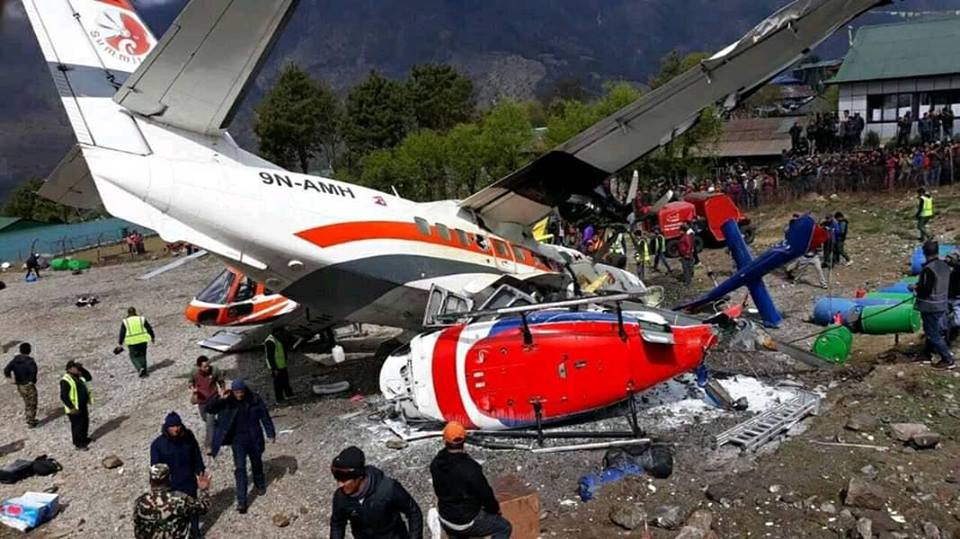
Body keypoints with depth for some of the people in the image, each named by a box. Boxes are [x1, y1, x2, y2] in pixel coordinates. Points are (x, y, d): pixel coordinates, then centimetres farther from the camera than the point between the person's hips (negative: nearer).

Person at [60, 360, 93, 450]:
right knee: (77, 425, 3)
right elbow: (63, 396, -24)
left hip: (83, 405, 9)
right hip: (74, 409, -9)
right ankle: (78, 444, 16)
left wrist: (82, 369, -1)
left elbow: (89, 377, 15)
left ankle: (84, 438, 40)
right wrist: (72, 408, -24)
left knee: (85, 422, 21)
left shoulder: (79, 376, 5)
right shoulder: (65, 381, -21)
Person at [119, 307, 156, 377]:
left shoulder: (125, 322, -3)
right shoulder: (141, 319, 1)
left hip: (132, 342, -2)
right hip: (142, 340, 2)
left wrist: (120, 343, 8)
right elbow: (149, 329, 6)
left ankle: (140, 368, -11)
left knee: (134, 357, 11)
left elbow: (122, 333, -1)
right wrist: (153, 337, 19)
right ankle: (144, 372, 14)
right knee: (142, 356, 16)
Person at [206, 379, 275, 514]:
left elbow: (265, 416, -4)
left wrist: (271, 433, -2)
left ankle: (260, 485, 47)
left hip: (254, 438, 1)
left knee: (257, 463, 20)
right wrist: (220, 398, -31)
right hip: (237, 440, -1)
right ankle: (241, 501, -2)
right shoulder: (227, 402, -11)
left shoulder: (255, 400, -11)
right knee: (240, 469, -5)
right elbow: (209, 409, -16)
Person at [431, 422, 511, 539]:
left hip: (445, 518, 6)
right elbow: (485, 493, -17)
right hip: (466, 522, -6)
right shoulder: (469, 467, -30)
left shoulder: (436, 463, -9)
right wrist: (495, 510, 3)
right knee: (504, 527, 10)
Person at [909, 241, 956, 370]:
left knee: (934, 335, 0)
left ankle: (948, 360, 3)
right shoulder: (945, 266, 3)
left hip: (930, 307, -9)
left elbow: (926, 290, -24)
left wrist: (915, 288, -6)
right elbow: (941, 285, 12)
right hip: (942, 305, 9)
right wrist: (920, 286, 13)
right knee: (932, 331, 22)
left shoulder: (928, 269, -24)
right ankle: (927, 353, 35)